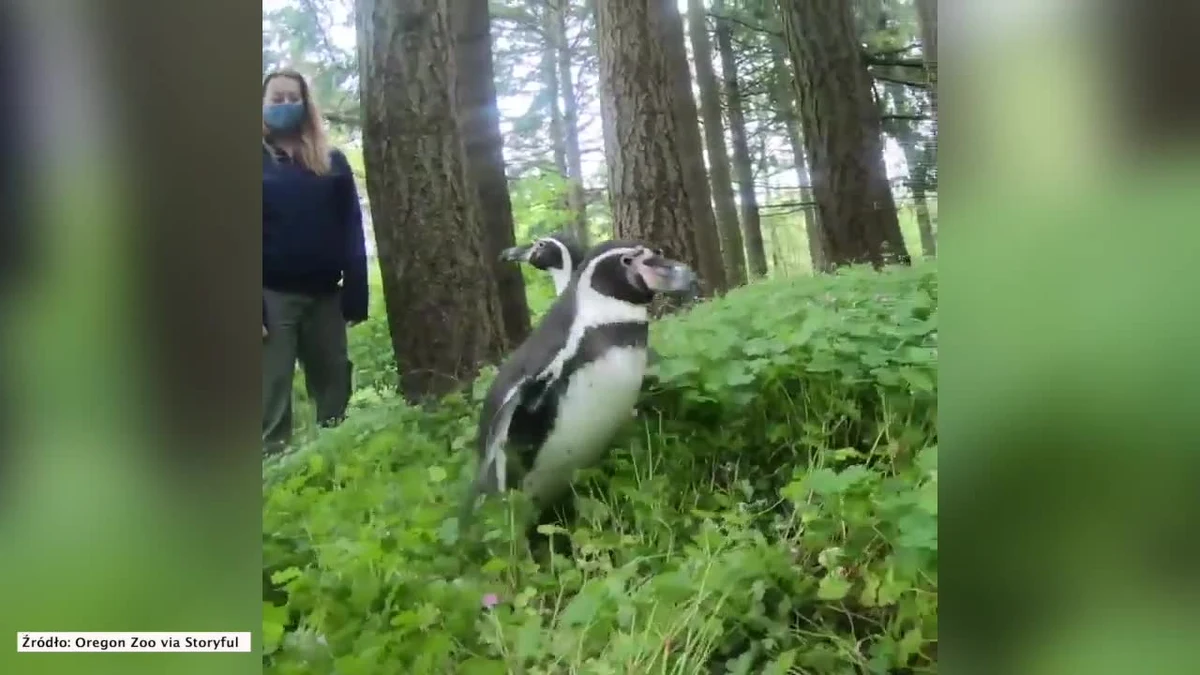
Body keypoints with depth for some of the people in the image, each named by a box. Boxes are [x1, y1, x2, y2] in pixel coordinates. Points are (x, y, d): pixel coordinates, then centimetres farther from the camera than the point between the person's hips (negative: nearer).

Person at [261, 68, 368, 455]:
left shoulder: (331, 161, 12)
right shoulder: (262, 161, 6)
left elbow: (351, 229, 6)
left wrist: (356, 295, -3)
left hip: (325, 293, 3)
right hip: (274, 294, -2)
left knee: (334, 390, 9)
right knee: (272, 398, -1)